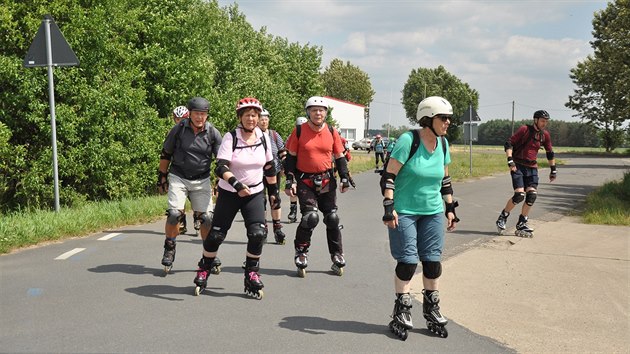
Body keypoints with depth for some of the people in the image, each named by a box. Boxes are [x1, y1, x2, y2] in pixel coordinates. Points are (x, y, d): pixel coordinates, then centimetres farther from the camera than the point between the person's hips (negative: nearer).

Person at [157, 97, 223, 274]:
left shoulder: (213, 133, -5)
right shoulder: (178, 129, -7)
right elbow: (165, 154, 5)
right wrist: (162, 177, 6)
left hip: (202, 180, 1)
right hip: (178, 178, -1)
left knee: (207, 218, -3)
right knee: (174, 214, -16)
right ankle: (169, 249, 7)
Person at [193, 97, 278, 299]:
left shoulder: (263, 138, 2)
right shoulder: (231, 138, -12)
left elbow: (269, 167, 14)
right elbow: (220, 168, -22)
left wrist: (273, 191, 15)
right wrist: (237, 184, -37)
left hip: (255, 193, 3)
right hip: (229, 193, -2)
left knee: (258, 234, -13)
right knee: (216, 234, 1)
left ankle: (252, 276, 4)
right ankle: (204, 270, 25)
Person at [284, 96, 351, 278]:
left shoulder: (332, 132, 2)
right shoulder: (299, 131, -5)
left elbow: (339, 157, 10)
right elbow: (291, 156, 0)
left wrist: (345, 178, 5)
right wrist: (290, 180, -6)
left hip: (327, 181, 3)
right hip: (305, 180, -3)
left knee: (332, 218, 5)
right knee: (310, 217, -16)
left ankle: (337, 257, 18)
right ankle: (301, 253, 4)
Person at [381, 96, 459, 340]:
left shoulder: (442, 144, 4)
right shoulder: (408, 140, -16)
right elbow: (389, 175, -17)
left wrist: (450, 208, 14)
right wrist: (389, 207, -22)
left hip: (433, 212, 6)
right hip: (404, 211, -6)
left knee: (433, 261, 6)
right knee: (407, 261, -3)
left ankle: (431, 310, 22)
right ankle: (401, 312, 13)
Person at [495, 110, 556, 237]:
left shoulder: (545, 135, 7)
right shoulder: (525, 130, -9)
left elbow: (550, 153, 20)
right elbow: (509, 143, -11)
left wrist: (553, 170, 19)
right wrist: (510, 161, -21)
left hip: (532, 168, 5)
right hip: (518, 166, -5)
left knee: (532, 194, -9)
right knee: (519, 195, -17)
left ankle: (521, 224, 3)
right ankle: (502, 217, 5)